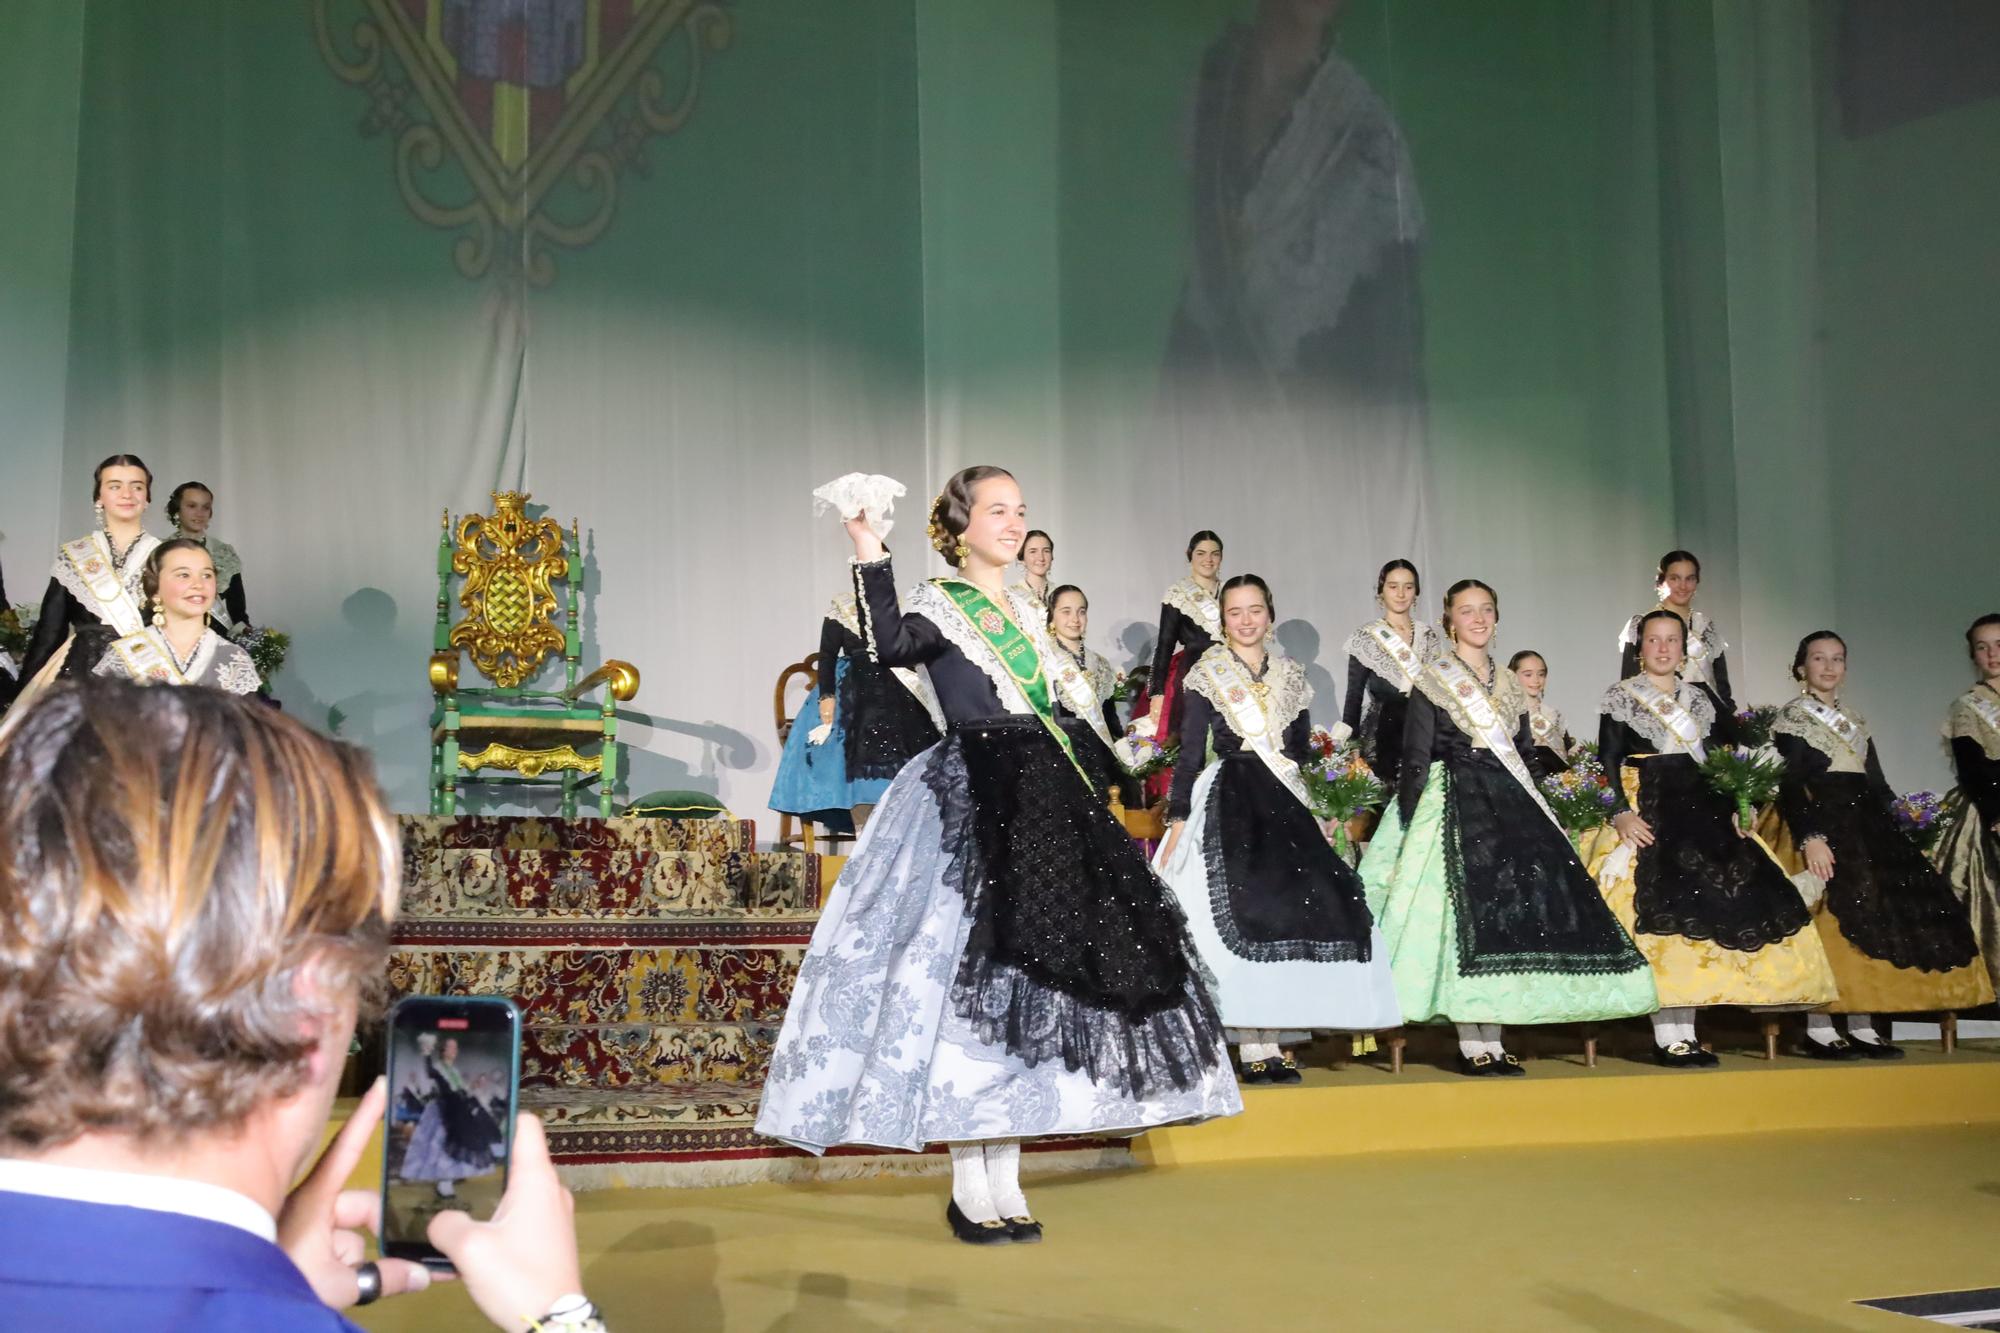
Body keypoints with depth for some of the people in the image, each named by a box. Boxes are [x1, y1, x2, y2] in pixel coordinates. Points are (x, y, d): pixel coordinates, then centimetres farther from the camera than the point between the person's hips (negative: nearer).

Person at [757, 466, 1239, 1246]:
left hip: (1039, 802, 8)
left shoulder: (1026, 611, 18)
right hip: (968, 808, -8)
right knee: (970, 977, -8)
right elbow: (890, 645, -29)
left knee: (1031, 975, 6)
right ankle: (970, 1188, -2)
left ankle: (1003, 1181, 13)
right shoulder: (938, 606, -5)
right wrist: (869, 557, -31)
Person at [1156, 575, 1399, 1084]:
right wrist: (1178, 815, -5)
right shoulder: (1205, 675, 5)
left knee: (1298, 906, -9)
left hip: (1285, 802, 4)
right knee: (1244, 911, -16)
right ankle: (1255, 1045, -14)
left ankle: (1275, 1038, -3)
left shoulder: (1291, 676, 16)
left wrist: (1319, 812, 11)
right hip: (1228, 802, -4)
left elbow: (1303, 752, 18)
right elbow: (1190, 751, 3)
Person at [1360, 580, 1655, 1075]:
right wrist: (1411, 825, -11)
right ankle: (1472, 1043, -10)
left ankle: (1492, 1040, 2)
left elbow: (1522, 758, 19)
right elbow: (1415, 759, -4)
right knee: (1468, 915, -13)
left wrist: (1531, 814, 13)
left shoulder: (1509, 684, 16)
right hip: (1453, 806, -5)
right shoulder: (1432, 680, 0)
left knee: (1509, 912, -2)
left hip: (1509, 806, 6)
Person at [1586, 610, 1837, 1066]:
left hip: (1704, 810, 5)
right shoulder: (1620, 697, 5)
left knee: (1709, 906, -7)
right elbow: (1608, 762, -3)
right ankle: (1666, 1033, -19)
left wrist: (1732, 810, 2)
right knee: (1660, 908, -18)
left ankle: (1684, 1031, -4)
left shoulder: (1703, 697, 17)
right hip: (1646, 810, -5)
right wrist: (1622, 814, -16)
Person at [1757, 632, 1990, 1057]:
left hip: (1866, 824, 7)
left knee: (1873, 913, -2)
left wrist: (1899, 829, 10)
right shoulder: (1790, 718, -1)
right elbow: (1789, 785, -10)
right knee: (1831, 921, -16)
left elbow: (1876, 781, 20)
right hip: (1820, 823, -7)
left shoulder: (1855, 719, 20)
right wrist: (1810, 837, -23)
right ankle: (1819, 1026, -13)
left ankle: (1861, 1026, 0)